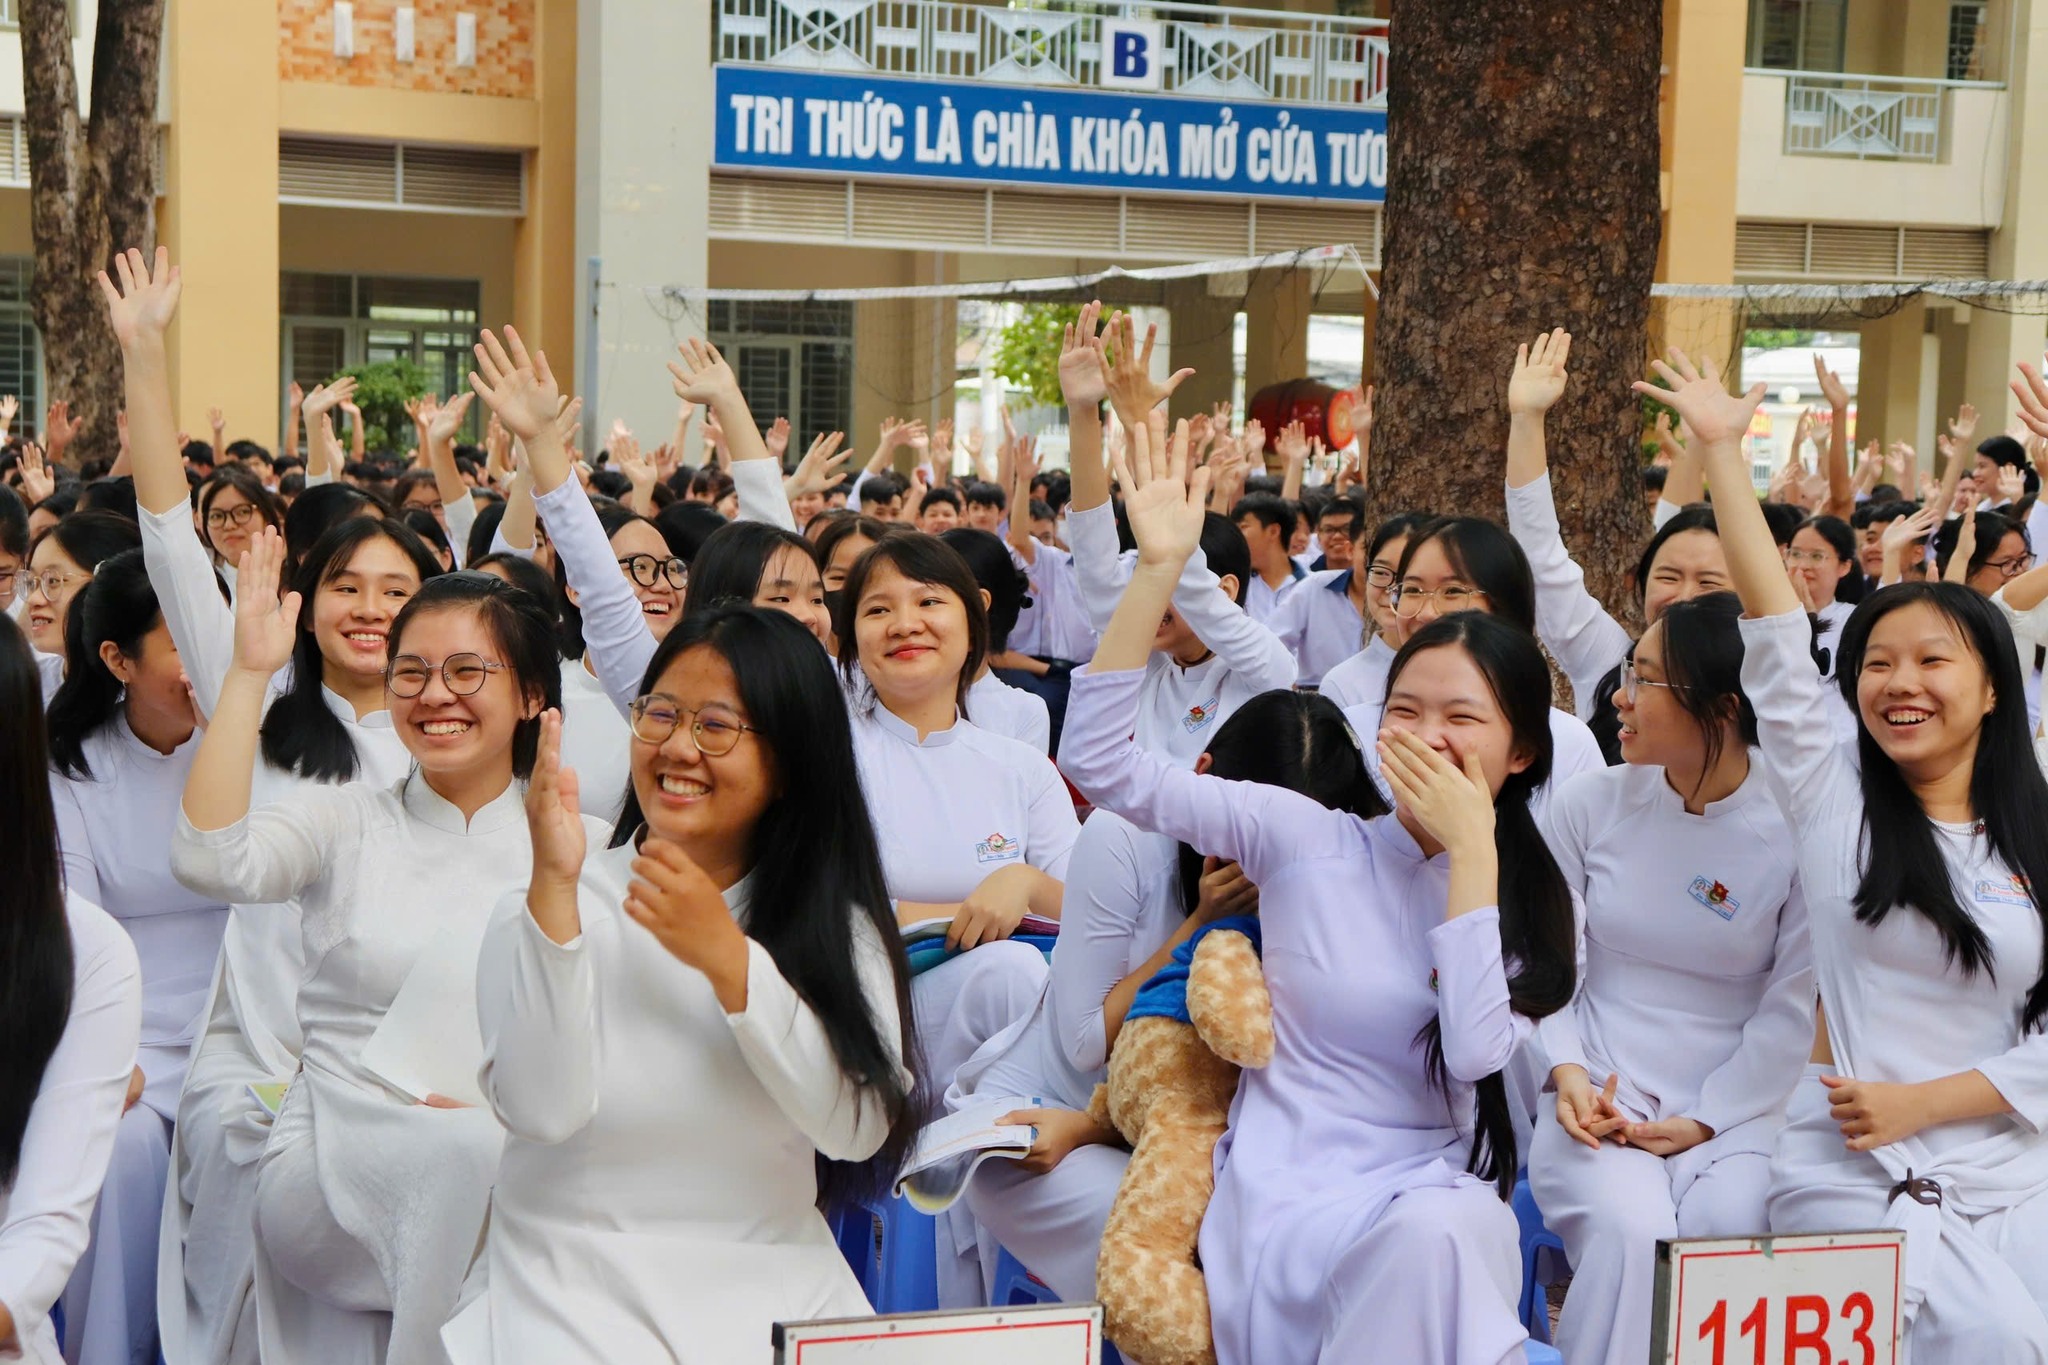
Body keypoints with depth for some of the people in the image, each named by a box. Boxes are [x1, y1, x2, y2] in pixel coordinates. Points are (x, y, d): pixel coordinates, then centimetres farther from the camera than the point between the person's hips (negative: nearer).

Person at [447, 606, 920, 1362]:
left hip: (776, 1287, 2)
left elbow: (860, 1130, -8)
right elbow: (539, 1110, -15)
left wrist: (728, 959, -14)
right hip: (577, 1293, -2)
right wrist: (555, 886, -19)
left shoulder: (838, 922, 6)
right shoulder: (543, 906, 1)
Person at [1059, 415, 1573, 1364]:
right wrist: (1158, 569, -15)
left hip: (1441, 1189, 1)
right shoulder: (1304, 839, 1)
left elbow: (1475, 1053, -14)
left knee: (1441, 1234, -33)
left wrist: (1472, 851, -11)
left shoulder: (1536, 904, 6)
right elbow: (1097, 760, -7)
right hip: (1287, 1189, 0)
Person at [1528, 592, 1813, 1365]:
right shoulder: (1592, 805, 0)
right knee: (1629, 1231, -29)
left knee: (1727, 1229, -30)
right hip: (1601, 1100, 1)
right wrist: (1567, 1071, -12)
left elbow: (1791, 1010, -5)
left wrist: (1704, 1122, -11)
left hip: (1733, 1109, -1)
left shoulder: (1795, 833, -5)